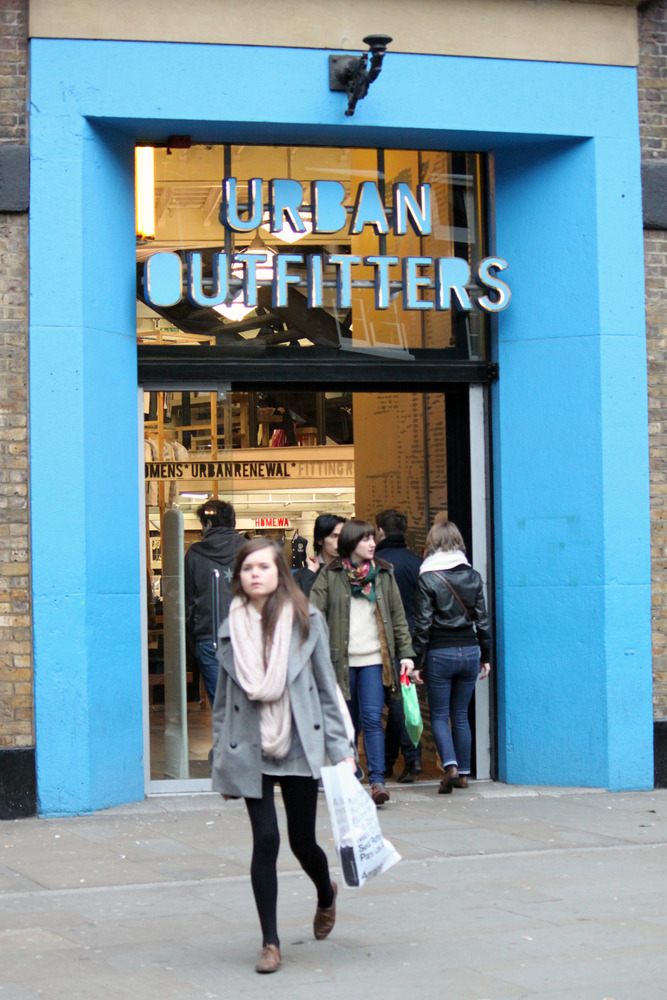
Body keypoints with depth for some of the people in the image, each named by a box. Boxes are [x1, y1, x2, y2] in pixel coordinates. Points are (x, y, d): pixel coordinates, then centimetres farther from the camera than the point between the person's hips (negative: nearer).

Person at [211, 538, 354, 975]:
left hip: (300, 747, -1)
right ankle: (270, 942, 7)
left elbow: (327, 688, 3)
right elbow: (223, 699, 10)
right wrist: (222, 763, 9)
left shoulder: (307, 620, -1)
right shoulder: (231, 629, 4)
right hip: (250, 751, 1)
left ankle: (326, 894, 41)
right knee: (266, 841, -6)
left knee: (302, 842, 6)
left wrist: (340, 749, -1)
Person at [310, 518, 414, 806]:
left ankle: (377, 780, -13)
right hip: (341, 660, 0)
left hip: (374, 658, 0)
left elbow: (397, 615, 12)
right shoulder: (330, 575, 2)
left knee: (372, 718, -10)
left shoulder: (383, 573, 9)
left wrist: (405, 653, 7)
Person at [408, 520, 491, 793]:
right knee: (461, 715, 14)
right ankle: (464, 772, 15)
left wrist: (415, 661, -4)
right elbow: (482, 620, 7)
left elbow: (423, 624, -10)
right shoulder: (472, 576, 3)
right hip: (469, 651, 4)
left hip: (440, 653, -4)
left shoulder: (428, 579, -9)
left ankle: (450, 764, -15)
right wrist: (485, 656, 15)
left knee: (439, 716, 5)